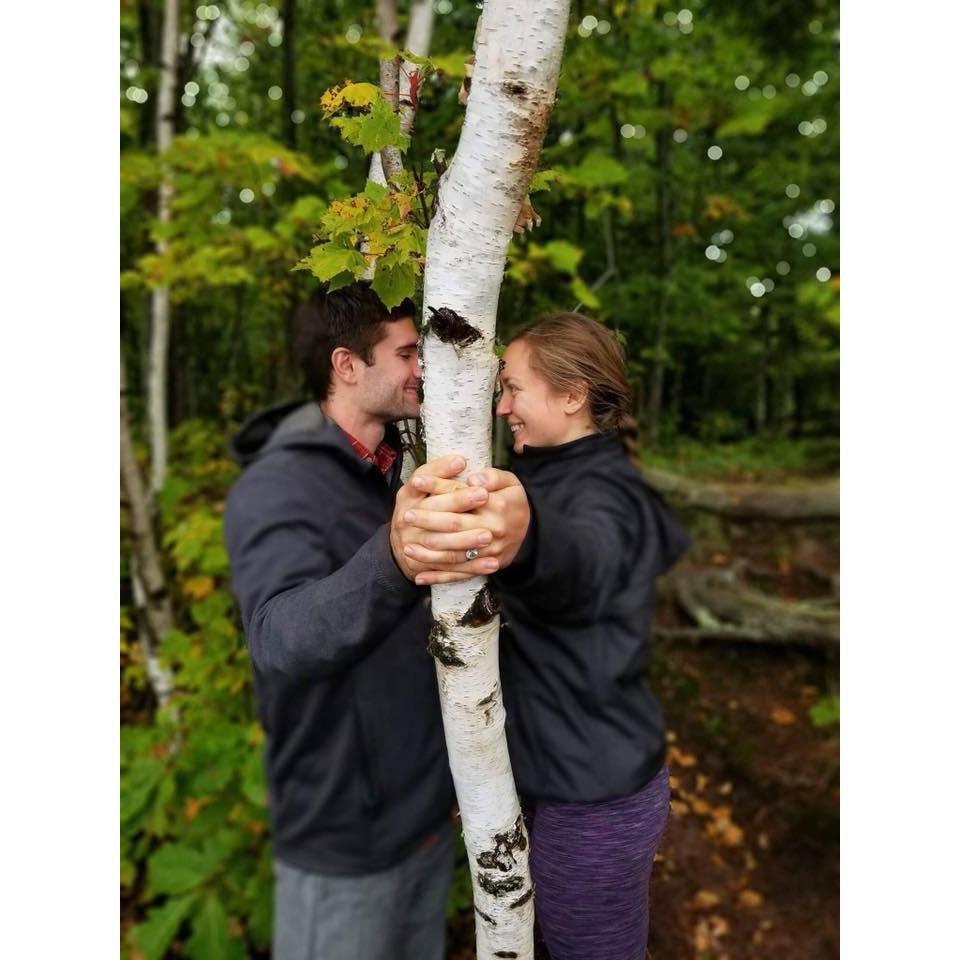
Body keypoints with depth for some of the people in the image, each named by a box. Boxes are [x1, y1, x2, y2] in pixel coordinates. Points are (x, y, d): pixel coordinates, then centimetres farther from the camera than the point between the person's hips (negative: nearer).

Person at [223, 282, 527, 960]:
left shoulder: (404, 471, 1)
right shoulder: (277, 486, -22)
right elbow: (282, 635, -42)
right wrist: (393, 560, -58)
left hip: (429, 803, 7)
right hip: (345, 834, -7)